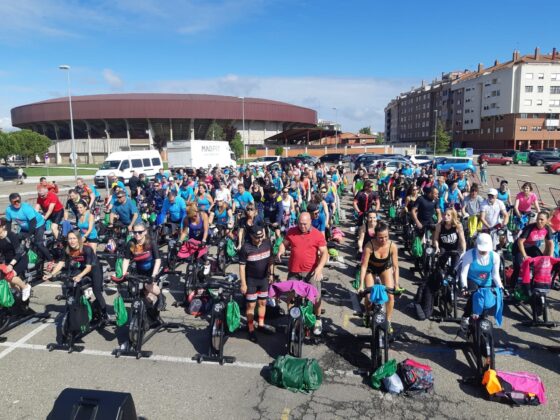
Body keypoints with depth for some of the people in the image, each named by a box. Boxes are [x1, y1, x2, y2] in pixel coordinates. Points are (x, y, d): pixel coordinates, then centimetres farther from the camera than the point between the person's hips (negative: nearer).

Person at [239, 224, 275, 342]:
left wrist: (271, 274, 8)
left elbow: (271, 259, 5)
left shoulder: (267, 243, -10)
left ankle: (261, 324, 35)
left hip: (264, 279, 4)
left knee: (263, 303, 16)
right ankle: (251, 330, 18)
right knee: (251, 305, 5)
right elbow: (242, 266, -14)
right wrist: (243, 284, -13)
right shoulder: (246, 248, -21)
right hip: (251, 280, -4)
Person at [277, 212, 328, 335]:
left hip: (311, 271, -2)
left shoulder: (317, 235, -9)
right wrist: (280, 251, -13)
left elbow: (324, 253, -8)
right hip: (294, 271, 3)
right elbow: (284, 243, 10)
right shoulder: (291, 232, -2)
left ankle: (318, 320, 20)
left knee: (316, 295, -1)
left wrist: (319, 268, -21)